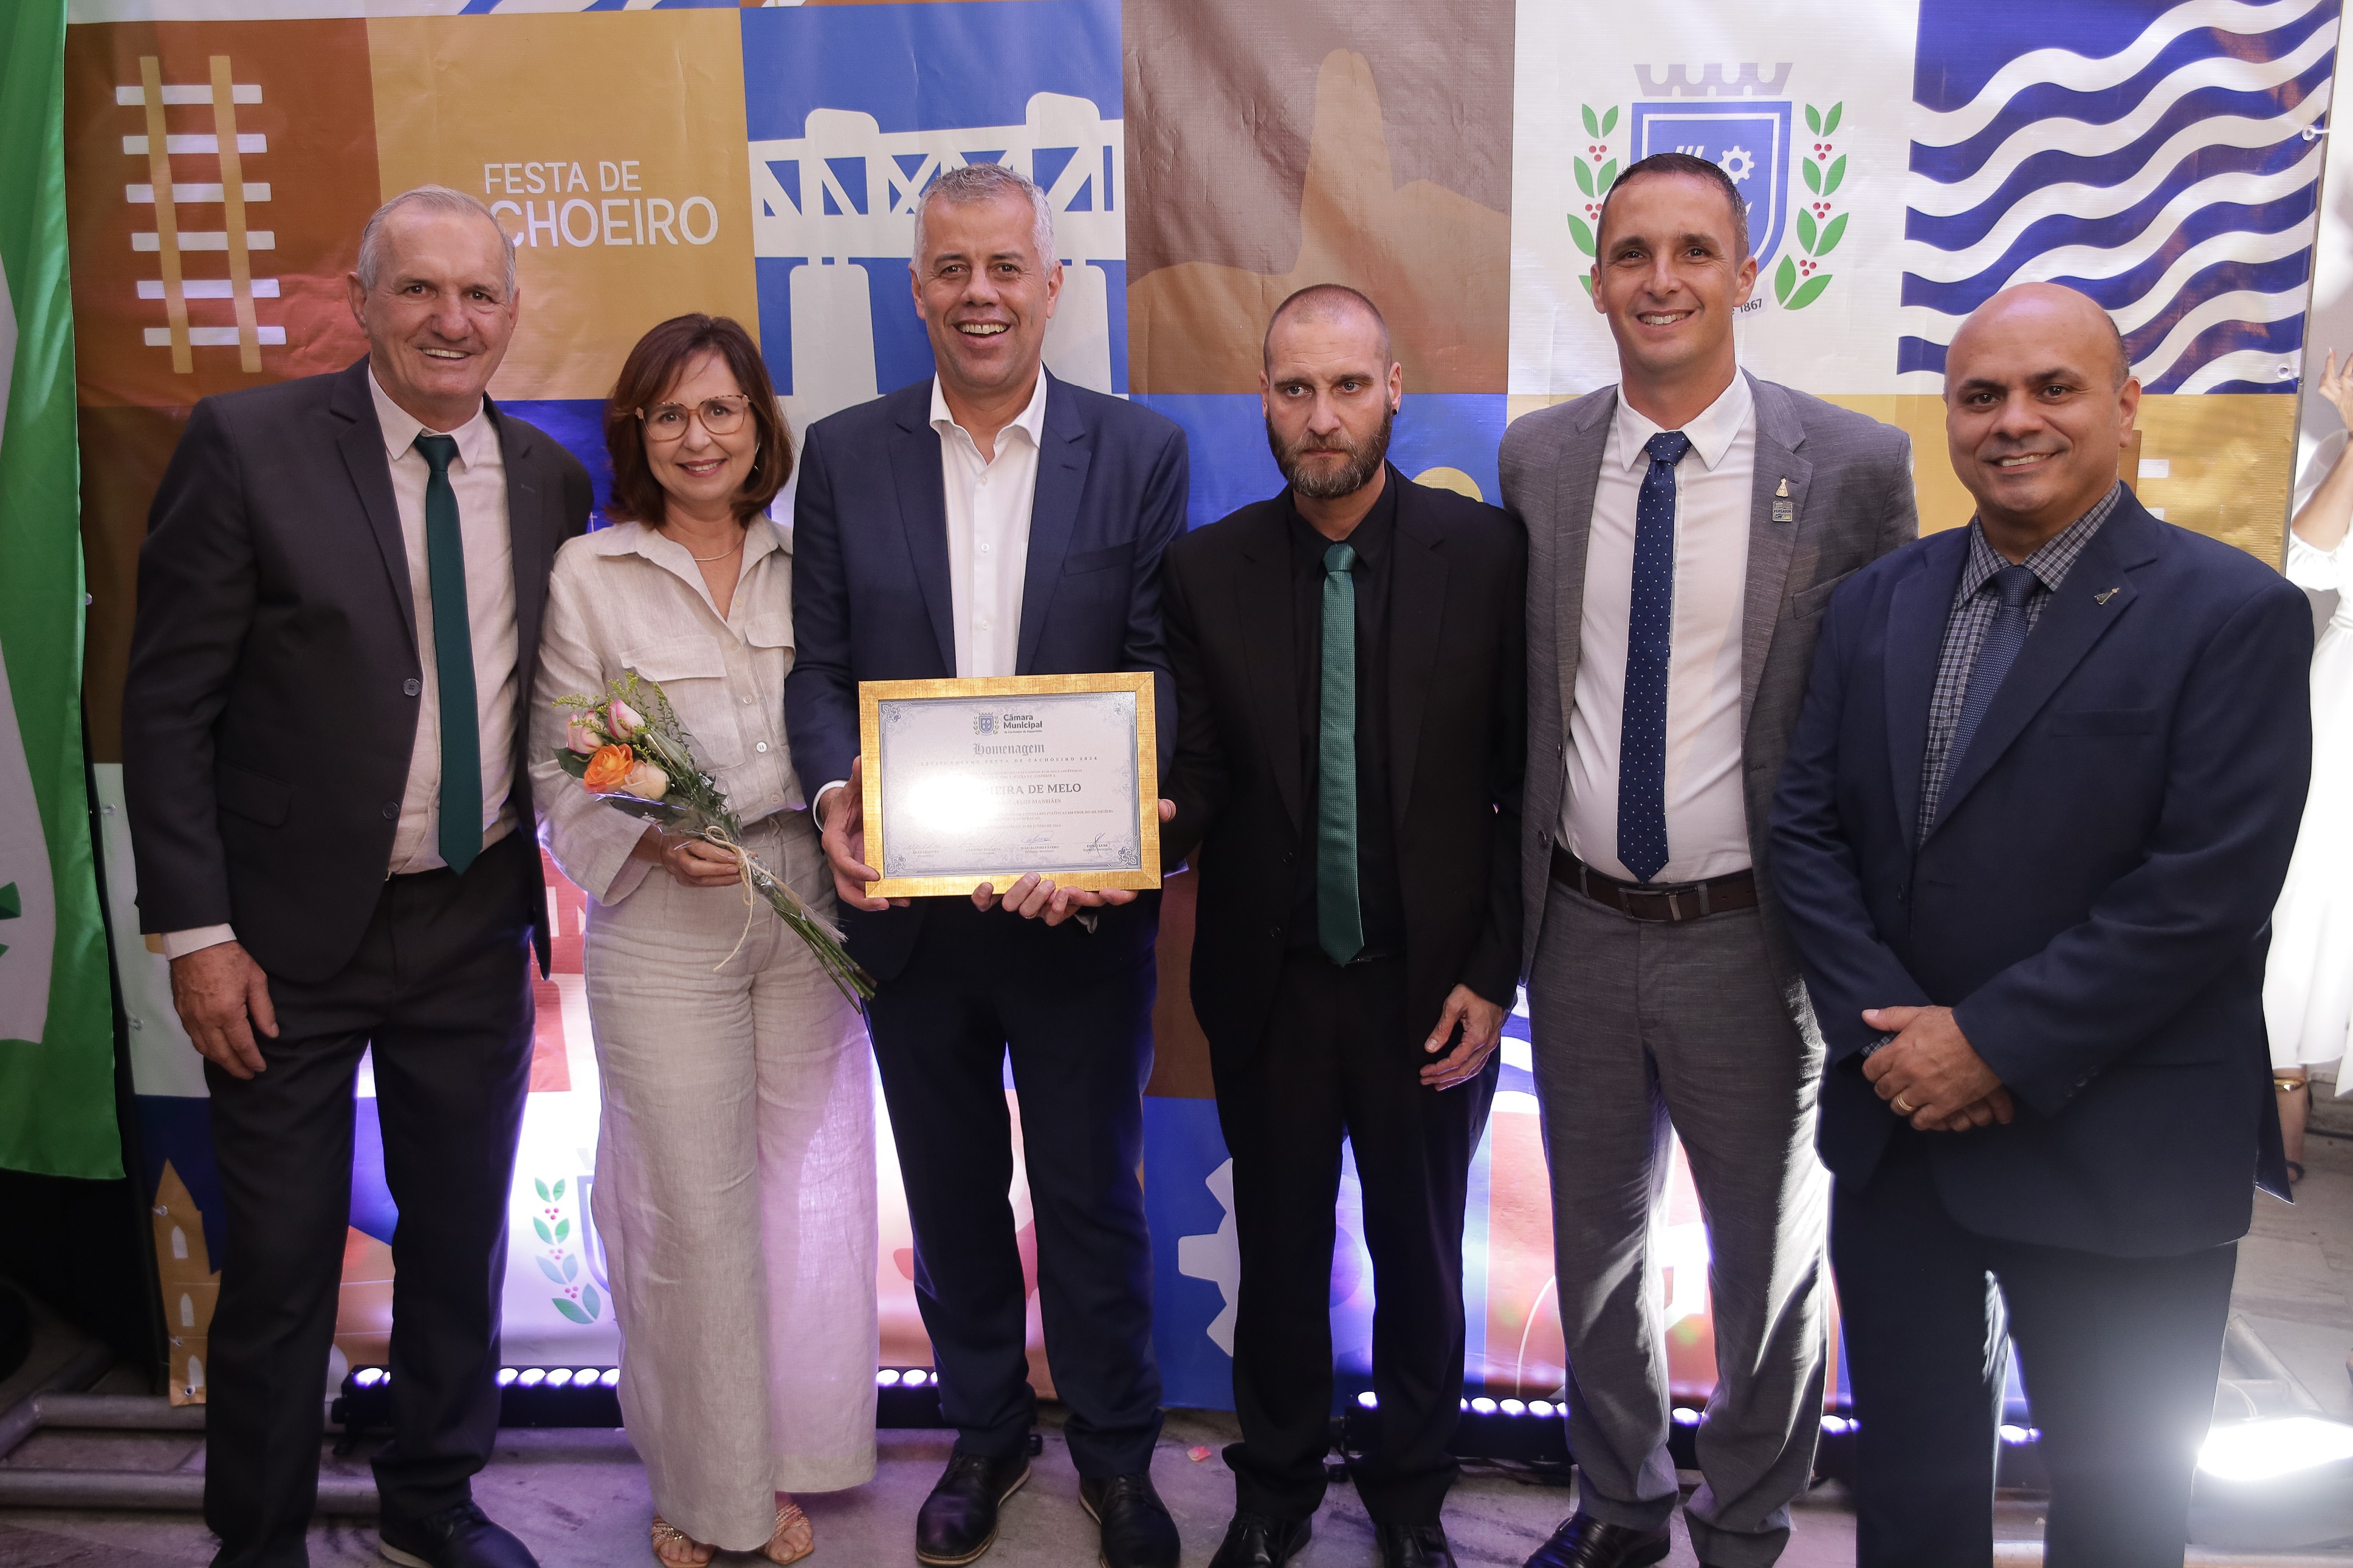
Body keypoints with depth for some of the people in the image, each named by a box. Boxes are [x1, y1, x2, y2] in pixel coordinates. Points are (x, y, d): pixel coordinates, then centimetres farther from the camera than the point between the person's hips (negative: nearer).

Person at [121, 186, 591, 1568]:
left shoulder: (550, 476, 3)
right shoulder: (248, 444, -9)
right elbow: (167, 707, -9)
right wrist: (197, 934, -12)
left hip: (475, 925, 4)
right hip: (294, 935, -4)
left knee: (462, 1241, 17)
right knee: (281, 1264, 8)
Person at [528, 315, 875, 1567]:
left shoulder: (806, 563, 7)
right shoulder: (586, 576, 0)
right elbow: (558, 769, -2)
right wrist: (651, 840, -18)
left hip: (805, 914, 3)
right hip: (662, 928, -2)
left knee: (807, 1191, 10)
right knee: (690, 1208, 3)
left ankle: (786, 1464, 30)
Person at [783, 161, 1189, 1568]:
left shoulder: (1142, 451, -2)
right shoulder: (845, 454, 3)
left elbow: (1157, 671, -6)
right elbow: (821, 663, 1)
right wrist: (836, 794, -18)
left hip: (1082, 898, -2)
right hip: (910, 899, 2)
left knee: (1092, 1189, 12)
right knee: (952, 1189, 18)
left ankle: (1117, 1452, 34)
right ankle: (984, 1432, 40)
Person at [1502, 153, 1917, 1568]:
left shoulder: (1854, 465, -10)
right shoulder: (1536, 458, 0)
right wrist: (1516, 885, 5)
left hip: (1751, 933, -3)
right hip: (1579, 923, 3)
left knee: (1769, 1257, 16)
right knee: (1597, 1239, 20)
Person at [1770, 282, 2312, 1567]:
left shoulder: (2234, 614, -10)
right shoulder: (1874, 604, 5)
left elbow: (2207, 887, -17)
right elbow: (1807, 827, 2)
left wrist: (1999, 1044, -17)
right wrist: (1886, 1031, -11)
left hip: (2117, 1157, -4)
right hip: (1896, 1123, 4)